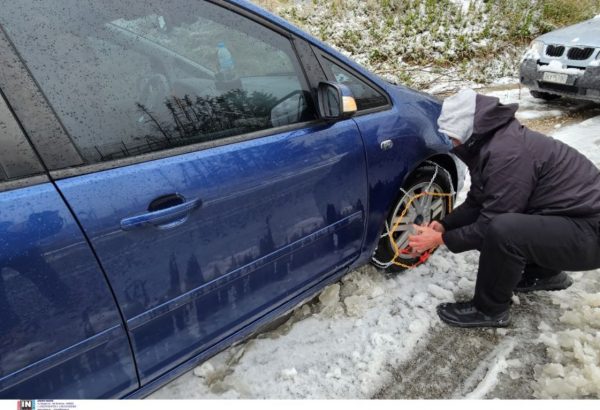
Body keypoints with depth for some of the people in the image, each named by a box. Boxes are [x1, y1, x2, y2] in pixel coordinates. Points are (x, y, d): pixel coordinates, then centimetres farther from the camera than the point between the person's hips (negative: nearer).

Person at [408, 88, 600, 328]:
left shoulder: (508, 153, -27)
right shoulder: (493, 140, 3)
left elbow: (491, 225, -22)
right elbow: (477, 202, 12)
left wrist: (442, 240, -12)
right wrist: (444, 226, 1)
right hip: (561, 217, 10)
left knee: (501, 231, -32)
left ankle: (490, 310, -8)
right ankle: (544, 273, 27)